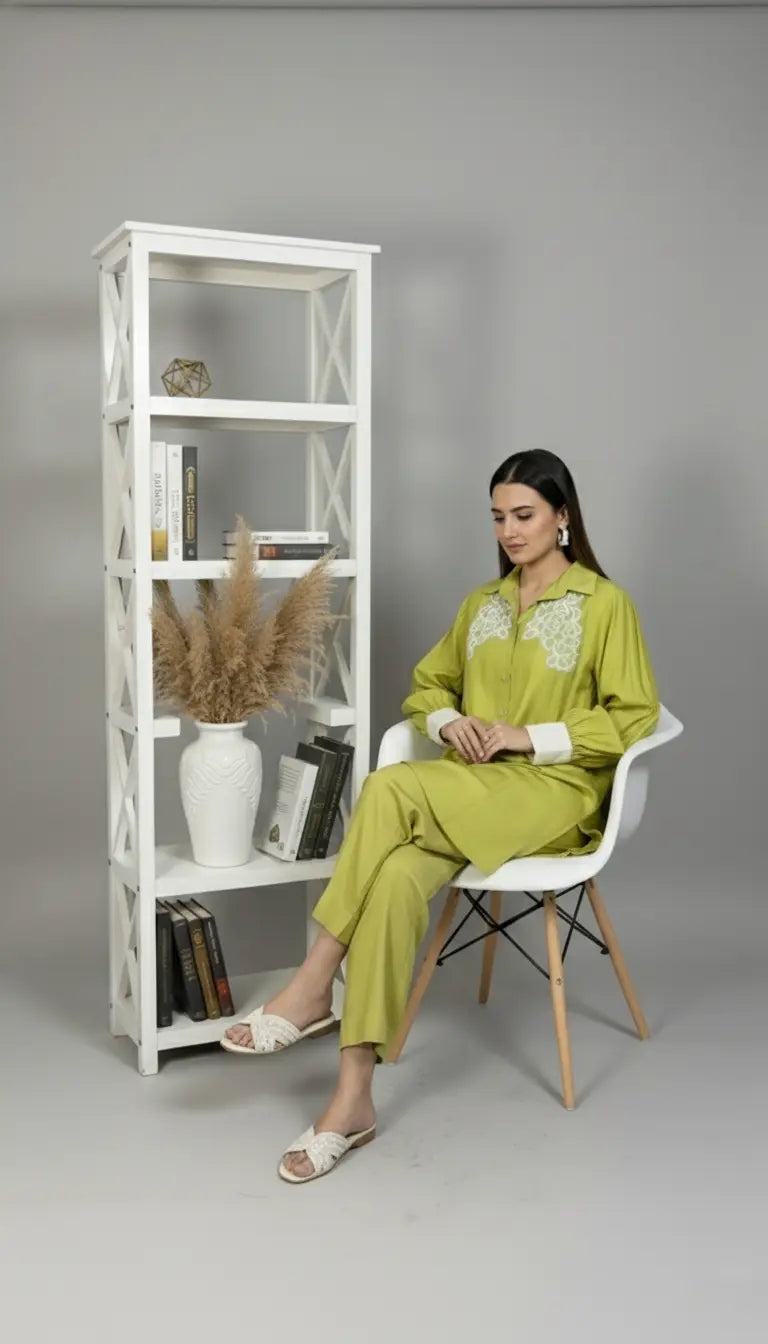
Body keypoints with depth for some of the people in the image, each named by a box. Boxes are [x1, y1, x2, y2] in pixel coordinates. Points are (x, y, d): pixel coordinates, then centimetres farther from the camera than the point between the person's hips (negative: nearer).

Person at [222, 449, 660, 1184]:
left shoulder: (605, 604, 0)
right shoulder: (481, 603, 17)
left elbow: (634, 716, -5)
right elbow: (426, 684, 23)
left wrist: (528, 736, -14)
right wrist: (450, 721, -1)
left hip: (556, 791, -5)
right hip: (468, 795, 5)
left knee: (389, 788, -32)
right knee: (398, 875, -30)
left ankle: (313, 987, -21)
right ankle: (353, 1097, -27)